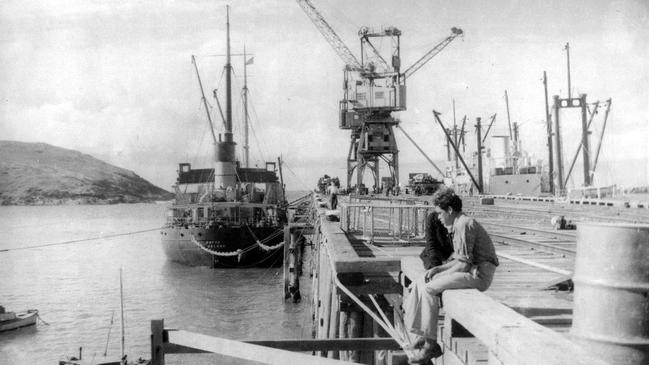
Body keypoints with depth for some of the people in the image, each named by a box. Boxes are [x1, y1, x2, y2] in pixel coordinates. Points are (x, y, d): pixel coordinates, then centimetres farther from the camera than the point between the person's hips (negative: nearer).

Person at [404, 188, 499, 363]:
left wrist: (441, 274, -8)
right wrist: (437, 269, 5)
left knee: (429, 288, -20)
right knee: (420, 283, 2)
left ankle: (431, 344, -14)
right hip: (469, 271, 10)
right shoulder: (458, 225, 17)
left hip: (478, 275, -10)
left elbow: (463, 264, -19)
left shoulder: (464, 225, -15)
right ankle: (422, 335, -3)